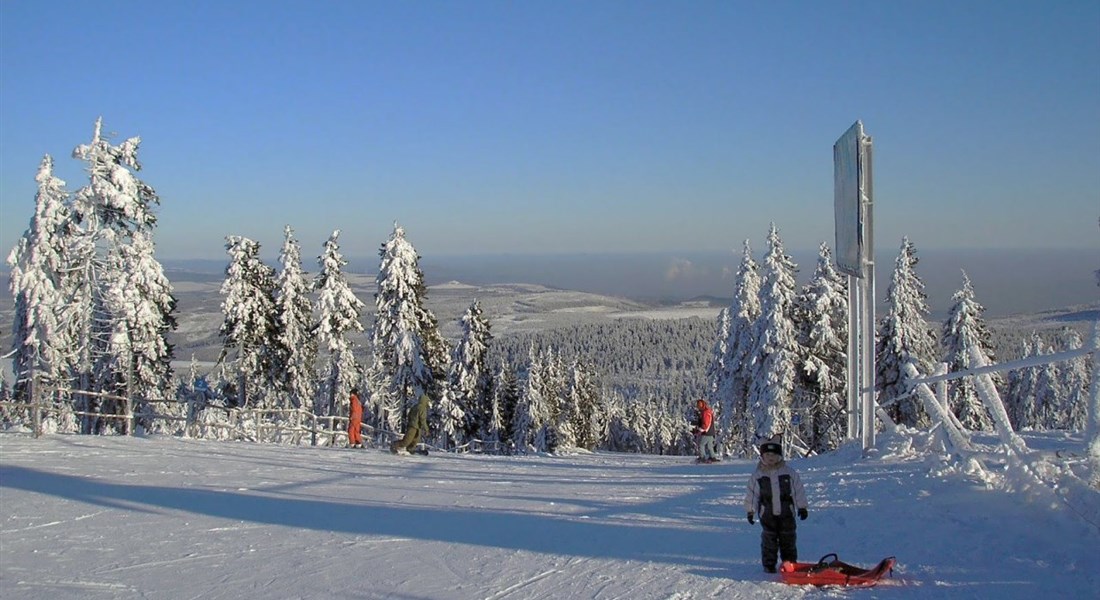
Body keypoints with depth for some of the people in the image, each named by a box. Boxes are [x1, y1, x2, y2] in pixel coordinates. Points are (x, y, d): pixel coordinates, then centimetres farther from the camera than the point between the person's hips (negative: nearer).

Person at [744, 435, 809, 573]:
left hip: (786, 512, 1)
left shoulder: (789, 472, 0)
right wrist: (750, 511, 1)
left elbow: (798, 491, 4)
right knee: (769, 539, 2)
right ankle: (769, 564, 12)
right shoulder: (758, 475, -1)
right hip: (767, 513, 0)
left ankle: (790, 563, 19)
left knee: (788, 539, 7)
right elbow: (752, 494, 3)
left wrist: (802, 507, 4)